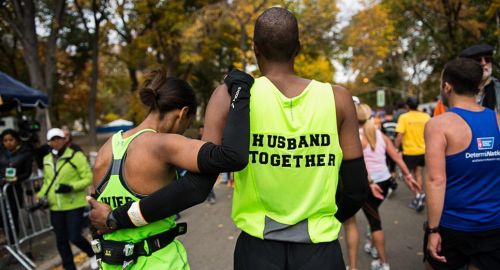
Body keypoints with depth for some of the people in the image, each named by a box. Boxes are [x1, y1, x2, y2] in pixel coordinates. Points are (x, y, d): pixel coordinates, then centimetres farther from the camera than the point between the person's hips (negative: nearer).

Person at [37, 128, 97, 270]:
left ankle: (92, 254, 25)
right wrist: (41, 197, 7)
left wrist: (71, 187, -24)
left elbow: (88, 178, -11)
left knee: (74, 237, -5)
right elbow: (47, 182, 21)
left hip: (74, 205, -5)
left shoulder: (76, 156, -10)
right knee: (61, 240, 12)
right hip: (55, 207, 6)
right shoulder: (47, 160, 9)